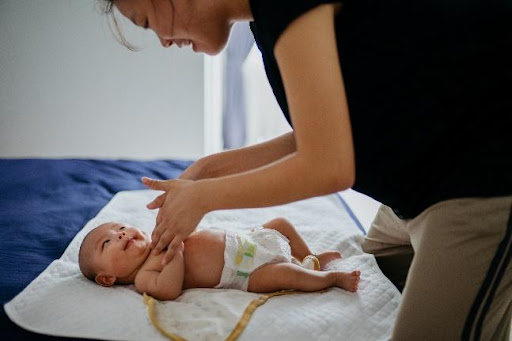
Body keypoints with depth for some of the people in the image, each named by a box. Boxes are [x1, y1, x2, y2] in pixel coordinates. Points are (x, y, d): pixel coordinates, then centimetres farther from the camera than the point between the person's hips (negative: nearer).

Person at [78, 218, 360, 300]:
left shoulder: (155, 247, 13)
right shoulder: (143, 278, -11)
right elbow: (169, 290, -32)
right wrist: (174, 250, -30)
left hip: (246, 243, 9)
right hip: (247, 272, -8)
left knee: (281, 224, 14)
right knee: (284, 274, -28)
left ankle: (312, 260, 31)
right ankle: (333, 277, -4)